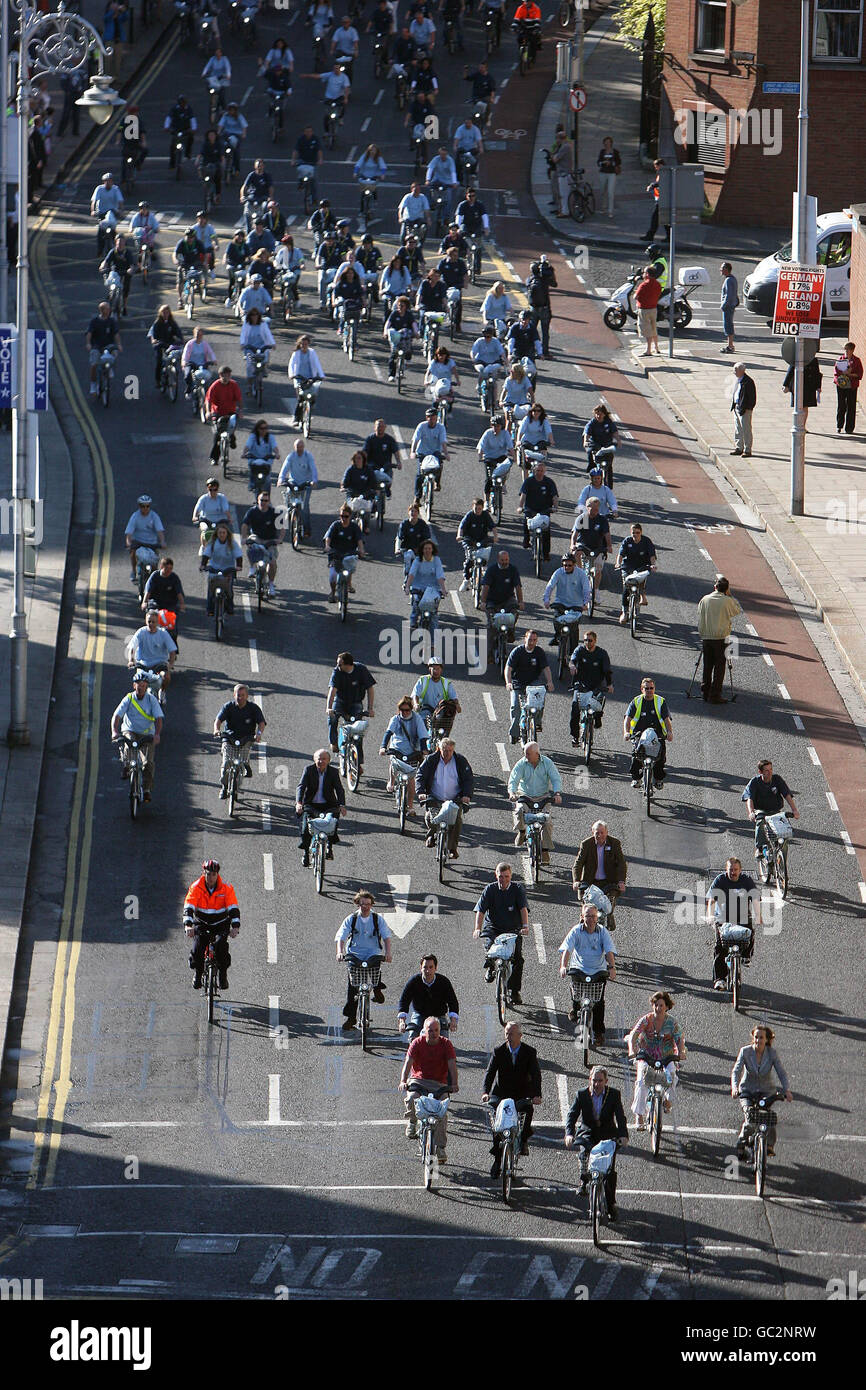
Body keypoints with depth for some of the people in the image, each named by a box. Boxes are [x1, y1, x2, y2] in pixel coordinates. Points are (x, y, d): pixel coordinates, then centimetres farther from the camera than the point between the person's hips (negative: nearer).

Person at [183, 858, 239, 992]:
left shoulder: (226, 888, -13)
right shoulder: (196, 887, -13)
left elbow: (234, 909, -19)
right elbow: (188, 907, -22)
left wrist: (235, 927, -34)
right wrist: (188, 925, -38)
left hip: (221, 924, -1)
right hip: (201, 924, 1)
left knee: (221, 944, -28)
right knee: (198, 946, -22)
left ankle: (223, 974, -11)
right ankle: (198, 973, 3)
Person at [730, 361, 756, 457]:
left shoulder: (748, 382, -15)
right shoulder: (736, 380, 11)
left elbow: (752, 397, -15)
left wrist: (748, 408, -16)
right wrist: (733, 405, 14)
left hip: (744, 409, -9)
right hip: (736, 408, 9)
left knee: (746, 429, -3)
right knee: (737, 429, 16)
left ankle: (747, 450, 2)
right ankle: (738, 448, 27)